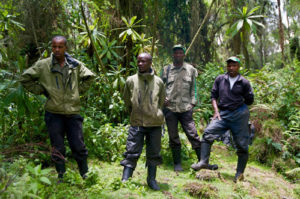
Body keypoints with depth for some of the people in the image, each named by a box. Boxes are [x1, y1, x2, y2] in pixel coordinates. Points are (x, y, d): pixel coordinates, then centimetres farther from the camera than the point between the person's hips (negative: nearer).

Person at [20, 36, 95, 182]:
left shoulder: (75, 65, 2)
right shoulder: (43, 65, -3)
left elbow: (89, 77, 17)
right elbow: (25, 79, 6)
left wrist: (80, 89, 7)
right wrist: (41, 91, 0)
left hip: (73, 112, 1)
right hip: (54, 114, -1)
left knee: (79, 147, 7)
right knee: (58, 149, 8)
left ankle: (85, 175, 25)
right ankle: (61, 177, 23)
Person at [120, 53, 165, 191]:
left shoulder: (159, 82, 1)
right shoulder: (131, 81, -1)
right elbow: (127, 101, 10)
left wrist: (156, 114, 12)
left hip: (155, 123, 2)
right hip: (136, 123, -1)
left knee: (153, 153, 10)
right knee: (132, 153, -2)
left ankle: (152, 179, 24)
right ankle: (125, 179, 3)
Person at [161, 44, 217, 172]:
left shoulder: (190, 69, 9)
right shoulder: (166, 69, 8)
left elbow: (193, 88, 11)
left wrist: (193, 103, 2)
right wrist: (163, 98, -3)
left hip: (185, 108, 0)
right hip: (169, 108, 1)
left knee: (193, 135, -2)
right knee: (173, 137, 7)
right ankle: (177, 163, 18)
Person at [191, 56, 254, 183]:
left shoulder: (244, 82, 3)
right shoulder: (220, 79, 8)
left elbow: (250, 100, 10)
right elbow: (214, 95, 8)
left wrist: (237, 102, 8)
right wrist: (216, 110, -3)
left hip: (240, 115, -1)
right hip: (223, 114, 2)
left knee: (242, 144, 3)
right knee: (208, 133, -18)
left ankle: (240, 173, 17)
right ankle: (203, 162, -15)